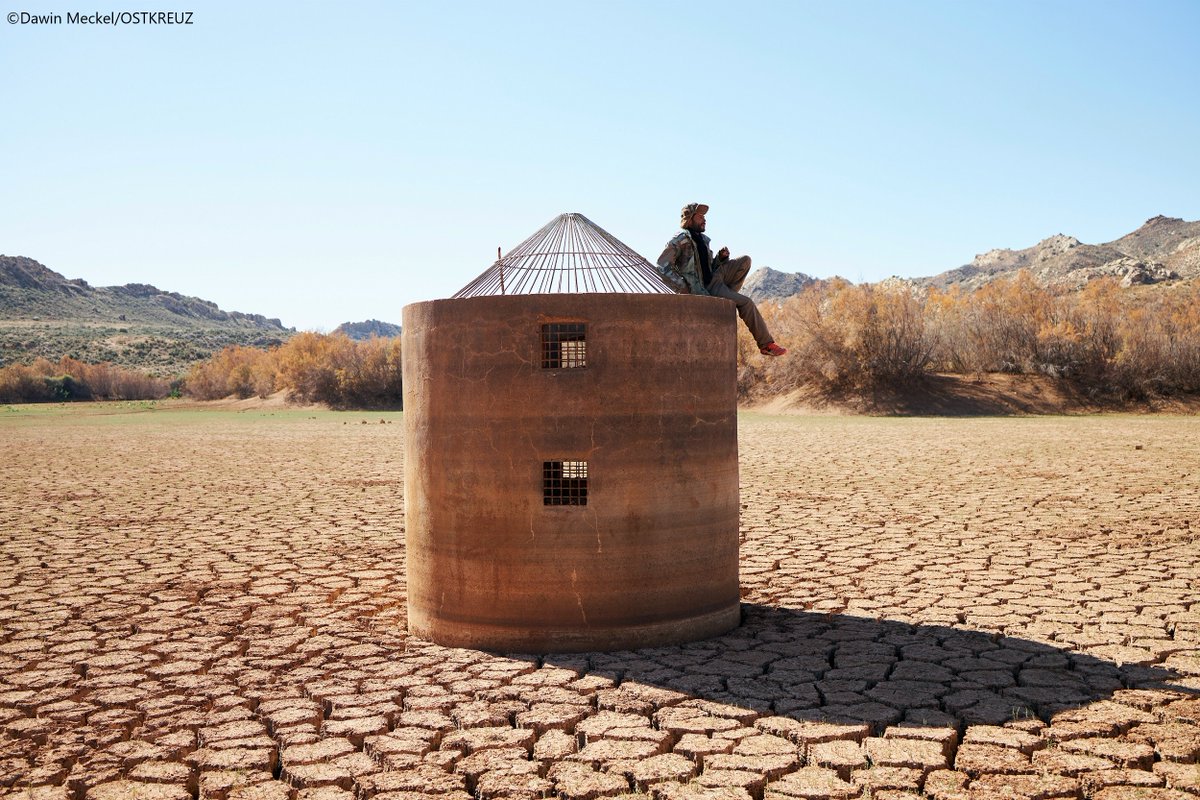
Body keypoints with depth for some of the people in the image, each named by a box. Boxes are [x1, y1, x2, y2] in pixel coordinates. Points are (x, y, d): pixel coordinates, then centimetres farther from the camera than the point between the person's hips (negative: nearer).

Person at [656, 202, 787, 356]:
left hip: (715, 277, 8)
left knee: (745, 260, -8)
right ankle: (766, 344, -13)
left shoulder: (703, 239, 17)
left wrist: (722, 257, 0)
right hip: (704, 288, -8)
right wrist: (683, 288, -20)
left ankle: (727, 295, -4)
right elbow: (663, 266, -18)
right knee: (746, 302, -20)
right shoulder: (681, 240, -9)